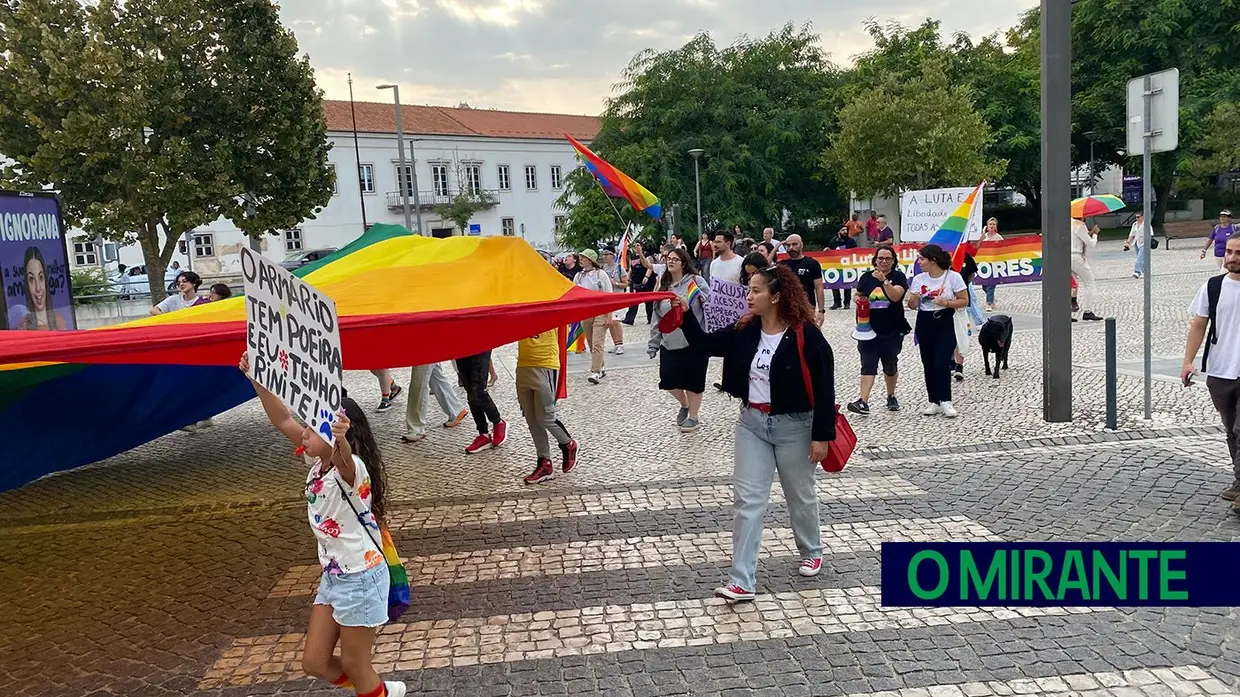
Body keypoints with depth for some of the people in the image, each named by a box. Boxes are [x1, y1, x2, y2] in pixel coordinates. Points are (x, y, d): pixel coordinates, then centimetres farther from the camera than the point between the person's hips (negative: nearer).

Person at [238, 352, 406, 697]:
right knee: (315, 662, 14)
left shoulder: (351, 469, -23)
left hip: (360, 578, -9)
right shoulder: (317, 462, 1)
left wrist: (341, 439, -71)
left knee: (353, 663, 7)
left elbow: (344, 461, -49)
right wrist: (257, 380, -7)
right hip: (333, 576, 9)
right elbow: (283, 421, 2)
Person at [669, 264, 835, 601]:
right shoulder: (745, 331, -1)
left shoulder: (805, 335, -18)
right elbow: (705, 344, 3)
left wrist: (822, 435, -16)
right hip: (751, 423, 5)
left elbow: (823, 387, -15)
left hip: (792, 426, -4)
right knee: (747, 499, 0)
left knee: (800, 496, 16)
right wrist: (686, 313, -11)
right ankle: (742, 581, 3)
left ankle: (812, 552, 44)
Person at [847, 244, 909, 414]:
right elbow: (858, 298, 15)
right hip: (869, 330, 1)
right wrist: (859, 301, -7)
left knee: (890, 365, 15)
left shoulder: (898, 277, -3)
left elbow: (895, 296, -19)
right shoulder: (866, 277, 5)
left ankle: (891, 397, 33)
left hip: (892, 331, -1)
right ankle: (863, 402, -15)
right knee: (868, 365, -8)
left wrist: (884, 280, -30)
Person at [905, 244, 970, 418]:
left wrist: (946, 303, -21)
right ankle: (934, 402, 14)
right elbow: (913, 306, 1)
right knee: (928, 365, 6)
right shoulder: (918, 279, 1)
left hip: (944, 324, -4)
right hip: (924, 324, 4)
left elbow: (964, 301, -5)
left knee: (942, 363, -11)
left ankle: (945, 401, -1)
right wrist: (912, 300, -21)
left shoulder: (953, 276, -9)